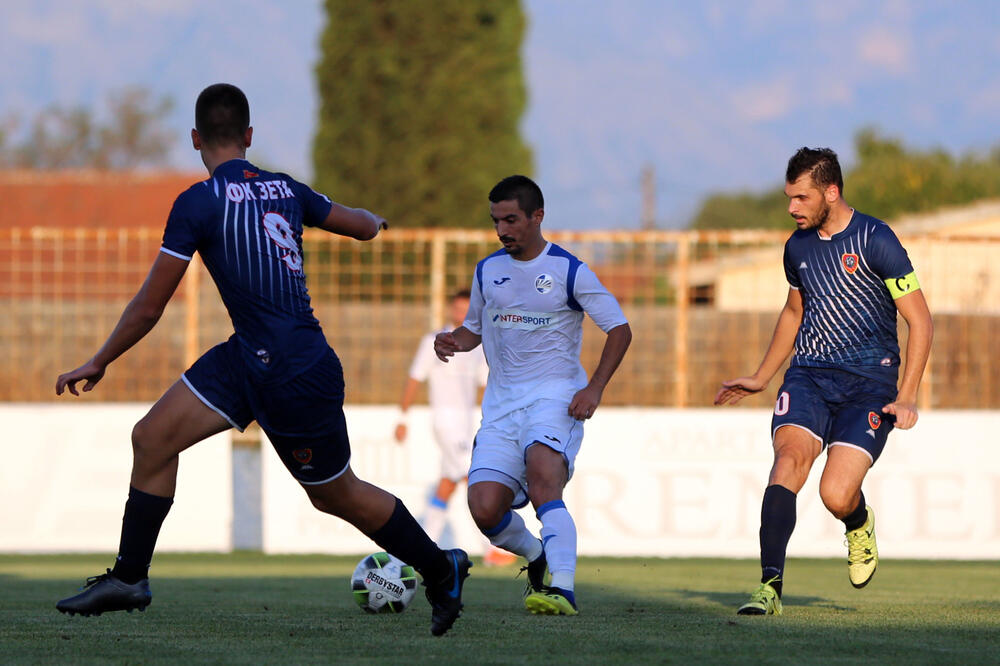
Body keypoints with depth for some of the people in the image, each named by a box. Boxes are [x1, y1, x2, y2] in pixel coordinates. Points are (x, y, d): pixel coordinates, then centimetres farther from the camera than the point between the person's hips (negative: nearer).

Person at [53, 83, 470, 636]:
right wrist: (373, 220, 44)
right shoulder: (286, 189, 4)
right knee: (152, 438, 5)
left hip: (298, 377, -8)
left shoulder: (201, 201, -16)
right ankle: (128, 579, 10)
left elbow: (149, 307, -13)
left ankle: (440, 570, 25)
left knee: (336, 496, 9)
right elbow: (365, 226, 18)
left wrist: (98, 363, 1)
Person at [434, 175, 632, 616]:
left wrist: (594, 388, -11)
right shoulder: (487, 272, 11)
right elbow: (474, 329, 25)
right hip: (501, 402, 5)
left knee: (542, 473, -33)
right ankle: (536, 555, 22)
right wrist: (452, 342, 0)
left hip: (556, 397, -5)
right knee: (484, 508, -11)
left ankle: (562, 590, -40)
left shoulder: (569, 272, -3)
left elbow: (619, 330, 0)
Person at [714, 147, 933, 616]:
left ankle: (860, 526, 21)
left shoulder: (875, 240, -9)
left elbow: (919, 321, -7)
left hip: (868, 383, -5)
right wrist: (760, 379, 29)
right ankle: (770, 587, -28)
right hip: (808, 375, 5)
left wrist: (906, 397, -14)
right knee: (790, 456, -23)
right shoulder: (798, 247, 10)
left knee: (836, 494, -19)